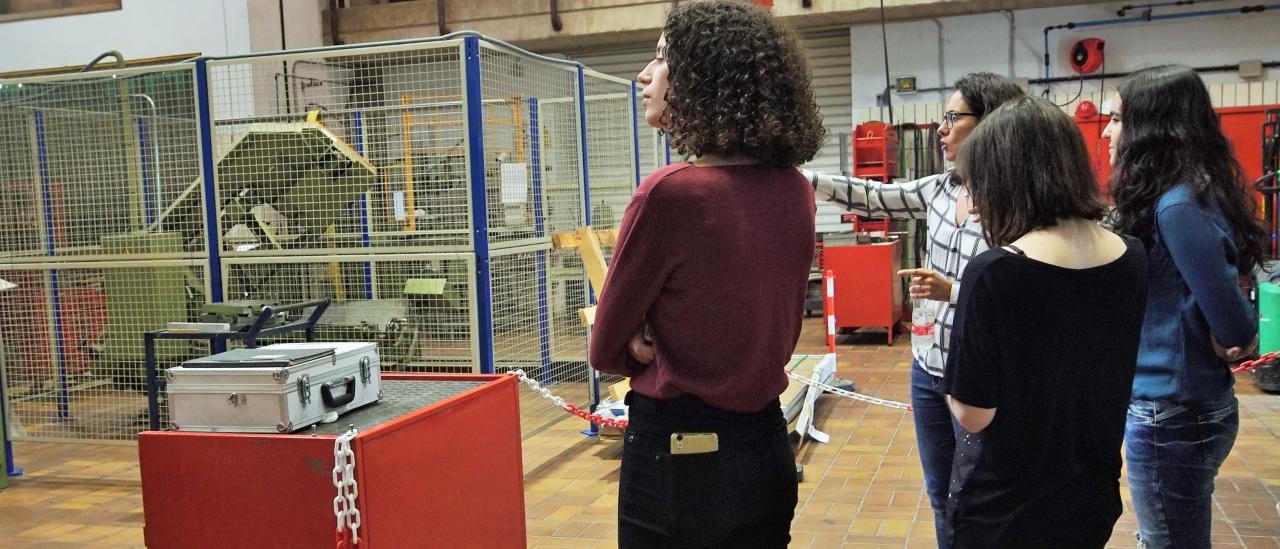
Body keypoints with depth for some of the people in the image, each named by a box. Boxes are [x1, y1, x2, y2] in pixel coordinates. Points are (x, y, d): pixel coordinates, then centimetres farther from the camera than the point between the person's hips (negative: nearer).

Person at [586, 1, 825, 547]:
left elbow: (606, 349, -9)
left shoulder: (669, 191, -21)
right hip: (767, 449, 6)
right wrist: (664, 347, 0)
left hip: (677, 457, -6)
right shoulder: (795, 190, -2)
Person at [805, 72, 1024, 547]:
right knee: (942, 499, 20)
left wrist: (951, 291, -27)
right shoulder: (941, 190, 2)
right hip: (929, 368, 7)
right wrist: (801, 178, -3)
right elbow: (873, 198, 5)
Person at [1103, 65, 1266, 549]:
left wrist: (1232, 339, -3)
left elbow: (1233, 324, -22)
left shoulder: (1178, 207, -22)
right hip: (1186, 404, 9)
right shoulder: (1183, 195, 7)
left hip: (1171, 414, -9)